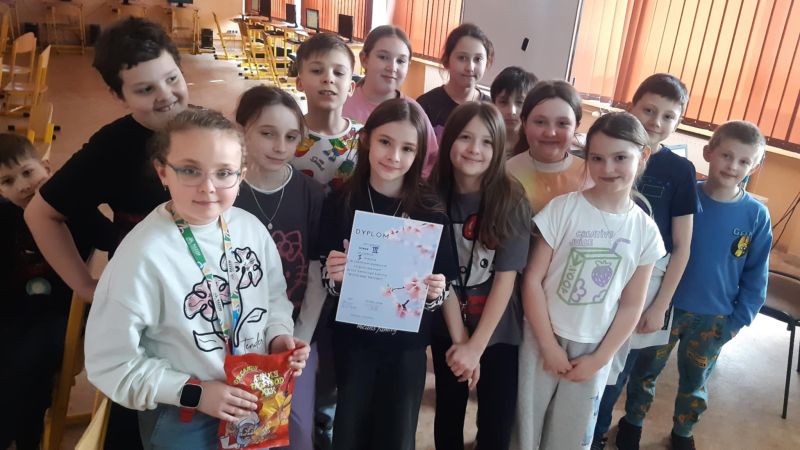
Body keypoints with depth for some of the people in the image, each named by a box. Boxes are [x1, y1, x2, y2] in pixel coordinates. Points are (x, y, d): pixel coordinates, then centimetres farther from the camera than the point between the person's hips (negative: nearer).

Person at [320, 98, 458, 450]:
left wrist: (437, 291, -20)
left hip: (408, 344, 0)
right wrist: (333, 275, -20)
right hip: (352, 341, 0)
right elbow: (327, 278, 1)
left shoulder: (431, 210, -8)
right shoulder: (340, 202, -7)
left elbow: (445, 280, 0)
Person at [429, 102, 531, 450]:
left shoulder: (511, 200, -14)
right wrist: (459, 339, -11)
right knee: (448, 414, 17)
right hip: (447, 329, 2)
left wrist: (476, 346, -14)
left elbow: (506, 279, -13)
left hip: (498, 331, -2)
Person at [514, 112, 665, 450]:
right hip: (544, 338, -2)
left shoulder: (646, 231, -4)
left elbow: (631, 306, 1)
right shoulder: (562, 209, -12)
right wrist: (549, 345, -11)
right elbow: (532, 279, -11)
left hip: (594, 349, 2)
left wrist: (599, 359, -3)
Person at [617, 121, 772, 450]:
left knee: (695, 383, 19)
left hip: (715, 318, 1)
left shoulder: (756, 216, -9)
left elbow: (755, 276, 0)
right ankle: (632, 423, 39)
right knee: (645, 370, 15)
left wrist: (739, 319, -3)